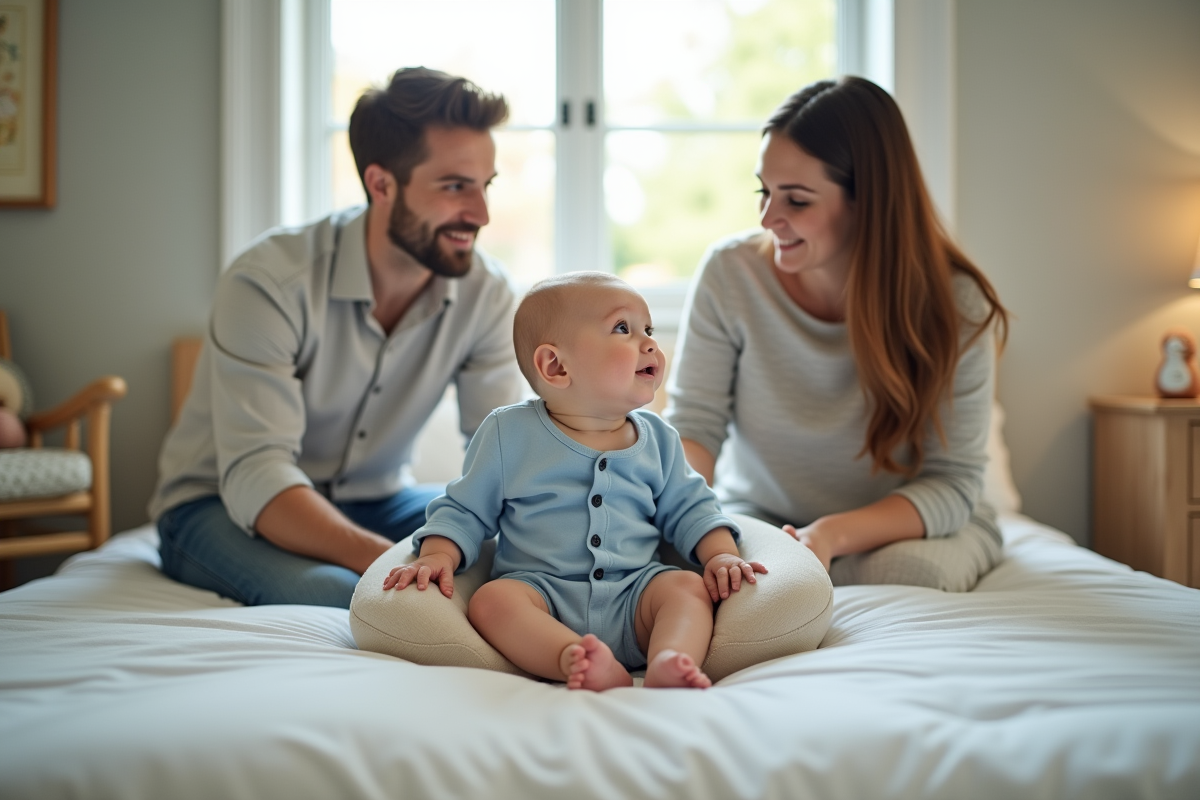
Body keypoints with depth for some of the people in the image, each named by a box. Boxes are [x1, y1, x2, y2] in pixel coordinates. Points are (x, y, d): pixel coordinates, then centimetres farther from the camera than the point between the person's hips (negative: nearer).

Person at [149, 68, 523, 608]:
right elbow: (255, 480, -33)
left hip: (372, 502, 5)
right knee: (338, 595, -38)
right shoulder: (269, 282, -26)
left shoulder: (485, 293, -11)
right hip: (221, 506, -4)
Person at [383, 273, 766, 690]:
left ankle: (669, 663, -48)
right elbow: (464, 510, 8)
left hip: (634, 594, 3)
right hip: (540, 591, -2)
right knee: (491, 600, -30)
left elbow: (689, 507, 17)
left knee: (690, 587, -23)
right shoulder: (509, 433, 3)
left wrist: (723, 555, -1)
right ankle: (585, 666, -47)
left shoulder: (657, 439, 12)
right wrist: (438, 557, -10)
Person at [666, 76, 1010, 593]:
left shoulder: (954, 305, -18)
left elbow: (951, 483, -17)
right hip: (760, 515, 1)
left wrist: (834, 533, -35)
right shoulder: (730, 273, -14)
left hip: (906, 525, 0)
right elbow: (695, 424, -10)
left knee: (906, 571, -34)